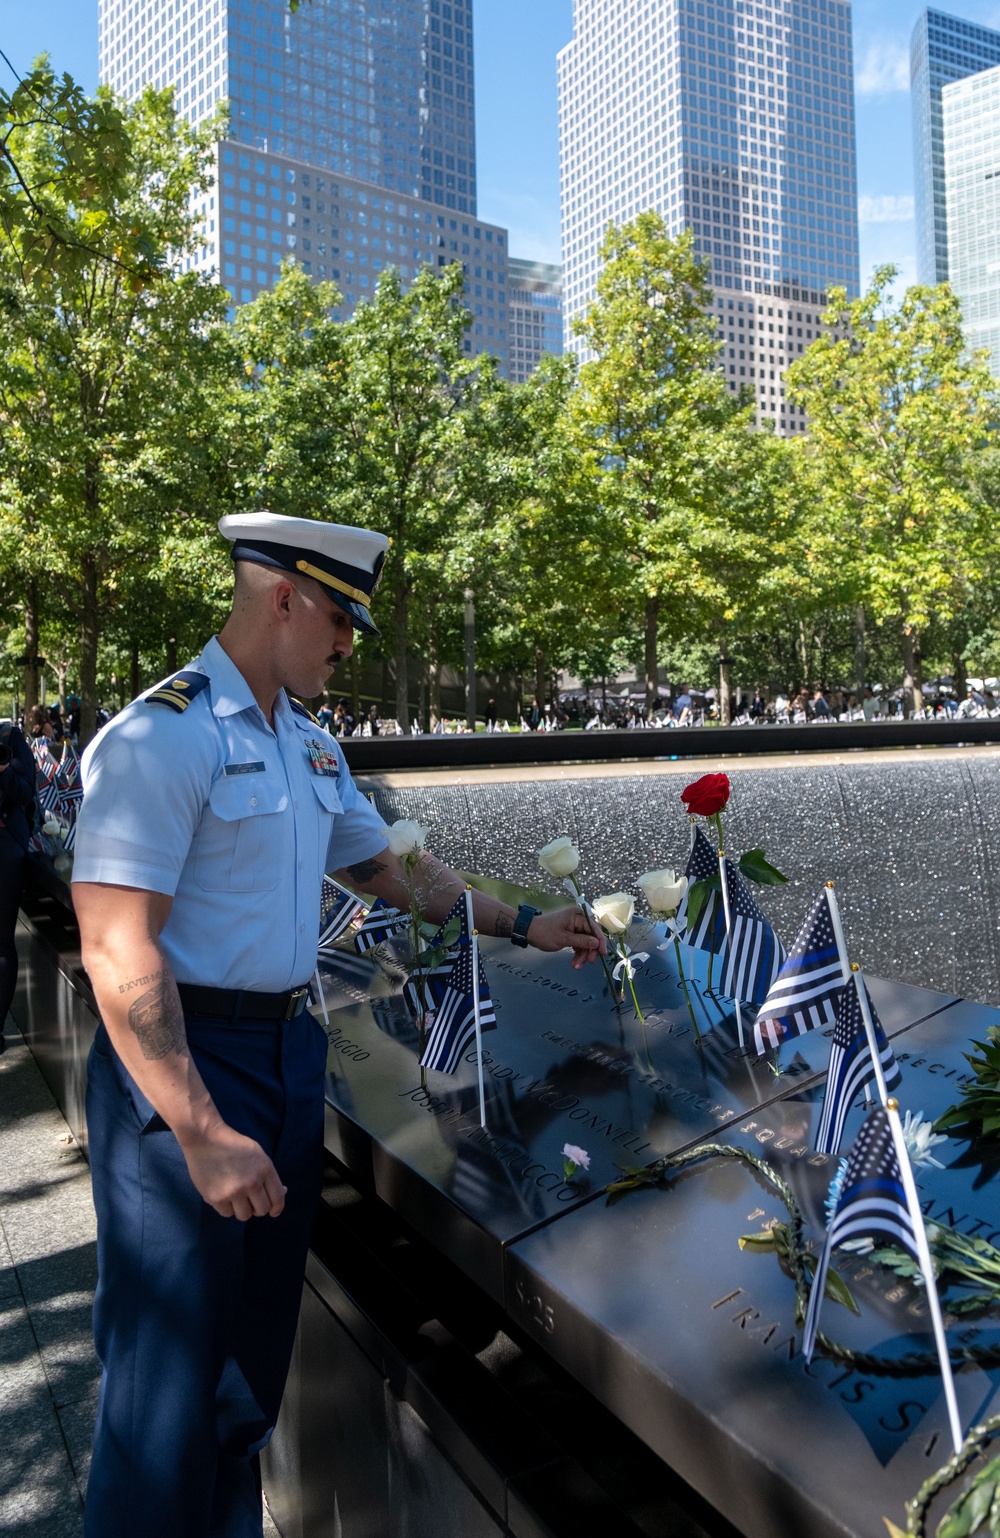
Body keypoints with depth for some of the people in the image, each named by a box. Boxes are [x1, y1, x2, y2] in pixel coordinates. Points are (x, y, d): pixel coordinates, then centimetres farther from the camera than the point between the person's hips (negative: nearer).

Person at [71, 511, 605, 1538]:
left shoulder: (312, 747, 10)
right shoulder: (162, 736, -17)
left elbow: (388, 868, 21)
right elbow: (117, 955, -21)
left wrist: (521, 926, 18)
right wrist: (204, 1135, -23)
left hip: (289, 1049, 8)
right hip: (183, 1065, -8)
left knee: (258, 1334, 20)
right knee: (173, 1356, 3)